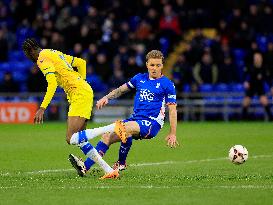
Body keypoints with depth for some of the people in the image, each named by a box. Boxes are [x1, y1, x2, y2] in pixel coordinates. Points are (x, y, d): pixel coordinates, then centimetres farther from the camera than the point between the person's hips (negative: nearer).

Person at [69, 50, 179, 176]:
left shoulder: (167, 84, -1)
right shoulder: (140, 79, 15)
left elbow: (172, 110, -2)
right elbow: (121, 90, 27)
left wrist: (173, 133, -7)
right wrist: (106, 98, 10)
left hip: (152, 123, -6)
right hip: (135, 119, 6)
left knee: (127, 128, -35)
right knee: (108, 136, -14)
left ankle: (121, 164, -18)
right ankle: (85, 167, -22)